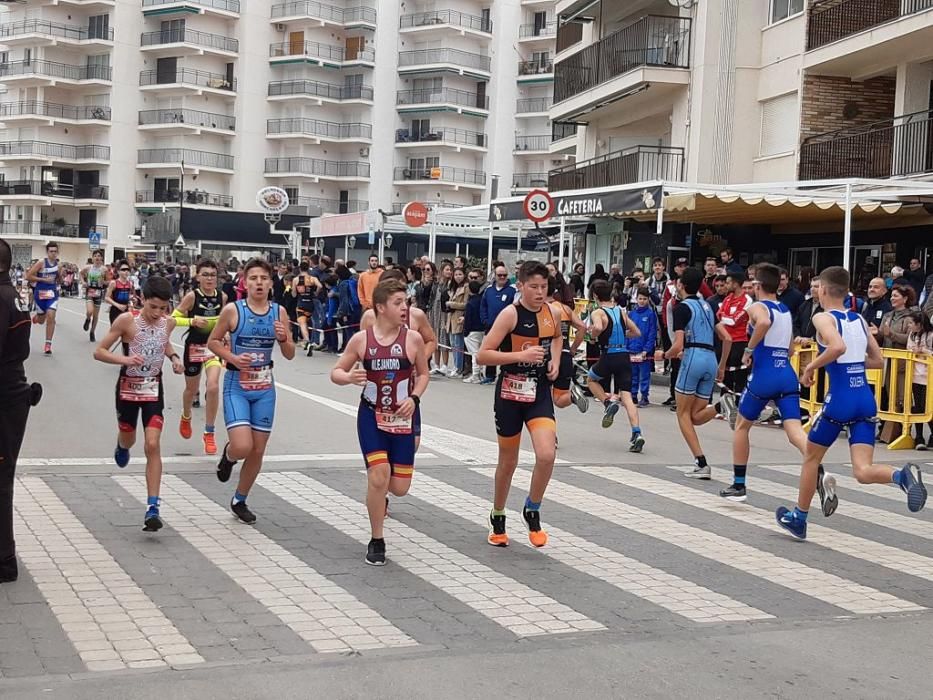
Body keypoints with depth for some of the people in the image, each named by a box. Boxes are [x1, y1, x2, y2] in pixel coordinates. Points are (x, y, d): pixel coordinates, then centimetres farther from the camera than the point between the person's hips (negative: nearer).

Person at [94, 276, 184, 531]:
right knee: (128, 440, 18)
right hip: (128, 387, -1)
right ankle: (121, 447, 60)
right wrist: (124, 359, -32)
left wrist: (174, 357, -1)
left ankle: (153, 508, -11)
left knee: (153, 445, -12)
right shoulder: (126, 321, -18)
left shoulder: (168, 322, -6)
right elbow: (99, 352, -14)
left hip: (153, 388, 1)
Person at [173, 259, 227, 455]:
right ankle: (186, 418, 51)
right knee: (192, 389, 17)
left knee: (213, 387, -18)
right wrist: (192, 321, -24)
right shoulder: (192, 297, -14)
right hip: (194, 347, -1)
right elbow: (173, 318, -10)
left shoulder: (222, 297, -4)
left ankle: (209, 433, -3)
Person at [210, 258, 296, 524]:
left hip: (265, 387, 4)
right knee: (242, 447, -18)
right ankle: (228, 455, 20)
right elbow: (212, 341, 2)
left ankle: (239, 500, 29)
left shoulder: (279, 312, 1)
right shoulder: (233, 310, -8)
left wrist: (283, 339, -15)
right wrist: (232, 358, -15)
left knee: (258, 451, 8)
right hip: (236, 385, -3)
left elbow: (290, 354, 6)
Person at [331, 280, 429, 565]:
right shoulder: (361, 339, -6)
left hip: (403, 418, 1)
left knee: (399, 487, 2)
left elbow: (423, 373, 9)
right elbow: (336, 372, 3)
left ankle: (379, 494, 42)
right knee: (379, 474, -14)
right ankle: (376, 542, 5)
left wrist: (414, 397, -9)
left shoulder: (413, 339, -6)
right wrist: (349, 377, -20)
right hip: (371, 416, -1)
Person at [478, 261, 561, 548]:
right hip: (510, 392, -3)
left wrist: (555, 361, 8)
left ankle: (532, 511, 9)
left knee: (547, 454, -16)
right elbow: (483, 355, -18)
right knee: (508, 462, 10)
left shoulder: (552, 312, 2)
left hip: (540, 392, 3)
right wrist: (520, 355, -26)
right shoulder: (510, 314, -14)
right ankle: (497, 518, 33)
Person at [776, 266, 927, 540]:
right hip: (866, 398, 5)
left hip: (840, 397, -5)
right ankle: (903, 475, -32)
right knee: (862, 471, -1)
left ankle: (798, 518, 29)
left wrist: (811, 367, -12)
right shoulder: (859, 319, 15)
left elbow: (838, 347, -25)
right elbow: (878, 361, 19)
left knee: (811, 458, 17)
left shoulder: (823, 318, -6)